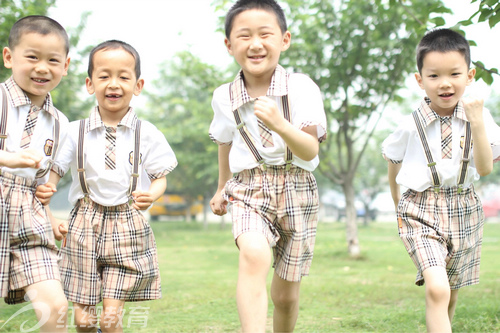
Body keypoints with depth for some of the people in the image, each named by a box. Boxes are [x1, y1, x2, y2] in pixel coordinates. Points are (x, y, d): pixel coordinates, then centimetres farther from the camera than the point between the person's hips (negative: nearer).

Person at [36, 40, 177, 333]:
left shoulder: (147, 134, 1)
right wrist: (46, 189, -15)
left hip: (128, 227, -1)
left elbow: (160, 177, 5)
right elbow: (54, 170, 7)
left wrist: (151, 195, -17)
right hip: (85, 224, 1)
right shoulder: (76, 131, 3)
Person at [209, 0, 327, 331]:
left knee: (286, 295, 10)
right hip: (249, 190, 1)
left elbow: (311, 151, -15)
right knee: (254, 256, -32)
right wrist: (222, 188, 31)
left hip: (295, 191, 0)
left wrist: (279, 124, -33)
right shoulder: (225, 97, 0)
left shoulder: (301, 88, -10)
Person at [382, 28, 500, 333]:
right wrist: (398, 203, 22)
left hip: (464, 213, 3)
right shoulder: (411, 126, -8)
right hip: (422, 212, -3)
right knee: (437, 290, -22)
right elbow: (394, 166, 10)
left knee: (452, 293, 17)